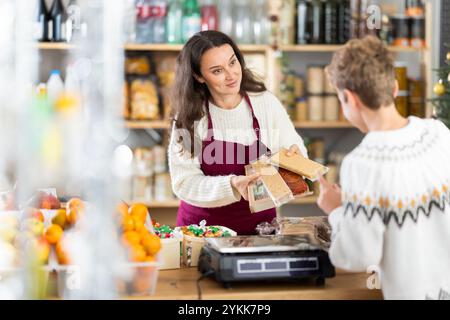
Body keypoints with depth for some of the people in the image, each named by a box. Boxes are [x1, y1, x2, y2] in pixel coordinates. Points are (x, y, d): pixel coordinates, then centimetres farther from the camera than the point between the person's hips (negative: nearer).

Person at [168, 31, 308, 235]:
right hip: (202, 224, -2)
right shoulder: (189, 116, -4)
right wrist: (232, 186, -24)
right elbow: (184, 183, -9)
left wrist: (295, 155, -14)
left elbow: (295, 149, 9)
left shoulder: (266, 102, -1)